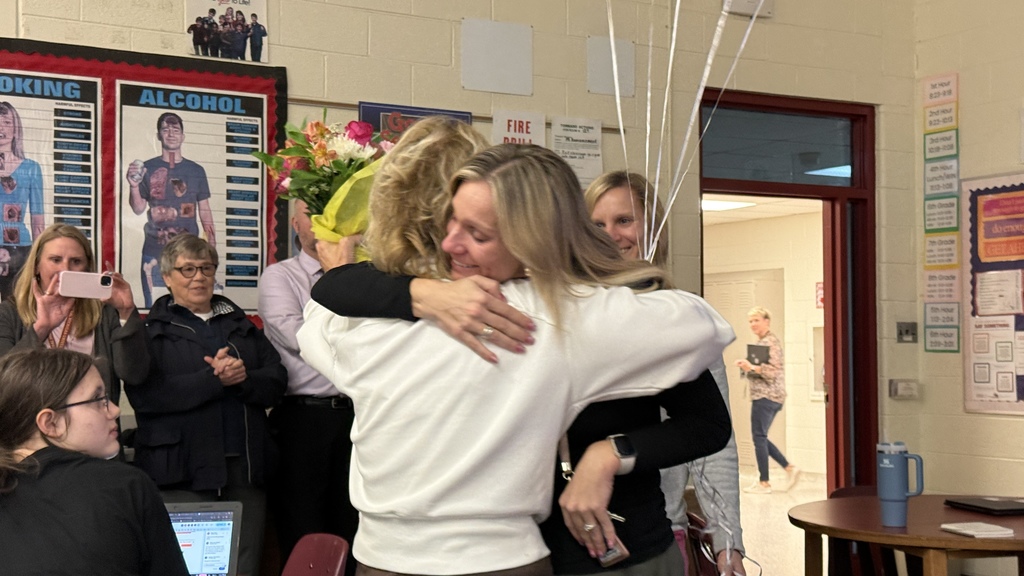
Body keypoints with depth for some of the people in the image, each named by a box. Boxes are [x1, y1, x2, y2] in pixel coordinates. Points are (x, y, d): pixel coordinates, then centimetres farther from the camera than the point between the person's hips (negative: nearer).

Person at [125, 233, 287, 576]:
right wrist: (214, 379, -16)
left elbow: (276, 381, 9)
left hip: (244, 469, 4)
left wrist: (243, 378, -13)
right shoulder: (151, 329, 4)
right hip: (182, 473, -4)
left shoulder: (241, 325, 18)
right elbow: (144, 394, -12)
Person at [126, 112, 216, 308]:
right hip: (155, 252, -1)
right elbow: (138, 209, 5)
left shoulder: (196, 171, 8)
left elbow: (204, 211, 10)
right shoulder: (148, 168, 5)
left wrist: (212, 247, 3)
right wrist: (134, 186, -15)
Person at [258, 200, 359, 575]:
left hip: (354, 413, 3)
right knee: (302, 537, 4)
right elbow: (297, 336, -12)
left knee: (350, 527, 11)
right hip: (303, 415, -3)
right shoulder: (279, 276, 3)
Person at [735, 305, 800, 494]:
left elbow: (774, 370, -19)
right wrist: (746, 366, 8)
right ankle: (789, 468, 13)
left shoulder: (770, 342, -11)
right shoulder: (761, 342, 19)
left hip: (766, 396, -10)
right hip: (765, 396, 10)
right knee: (761, 437, 13)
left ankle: (764, 482, 1)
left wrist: (751, 367, -27)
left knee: (759, 437, -5)